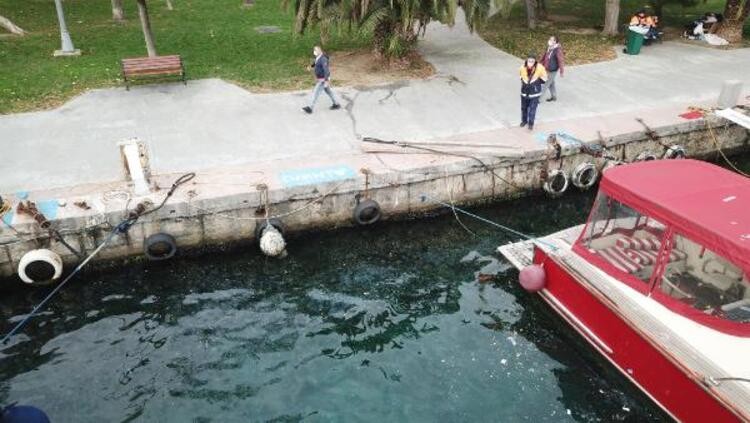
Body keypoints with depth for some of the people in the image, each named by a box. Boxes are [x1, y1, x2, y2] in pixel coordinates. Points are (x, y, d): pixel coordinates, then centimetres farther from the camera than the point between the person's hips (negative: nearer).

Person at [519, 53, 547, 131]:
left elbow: (543, 79, -5)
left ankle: (531, 123, 18)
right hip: (524, 92, 3)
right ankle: (524, 120, 40)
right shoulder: (523, 67, -14)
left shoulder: (539, 68, -20)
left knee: (532, 109, 2)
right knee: (524, 108, 18)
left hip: (535, 93, -3)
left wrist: (535, 83, -11)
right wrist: (524, 82, -1)